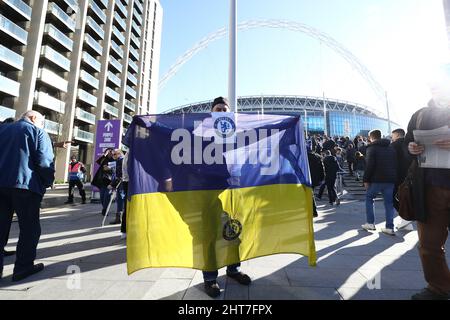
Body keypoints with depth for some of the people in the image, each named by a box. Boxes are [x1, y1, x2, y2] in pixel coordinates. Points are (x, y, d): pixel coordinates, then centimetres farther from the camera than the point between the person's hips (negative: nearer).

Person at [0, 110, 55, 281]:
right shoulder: (38, 131, 0)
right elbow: (45, 161, -12)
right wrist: (48, 182, 0)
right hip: (25, 185, -5)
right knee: (29, 227, 4)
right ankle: (23, 267, 7)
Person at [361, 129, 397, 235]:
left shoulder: (372, 148, -5)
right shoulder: (391, 148, 15)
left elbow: (369, 166, -13)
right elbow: (396, 164, 13)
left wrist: (366, 179, -8)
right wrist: (394, 177, 15)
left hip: (377, 179, -5)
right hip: (390, 179, 5)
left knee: (369, 198, 12)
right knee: (389, 202, 9)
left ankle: (370, 223, 10)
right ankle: (390, 227, 8)